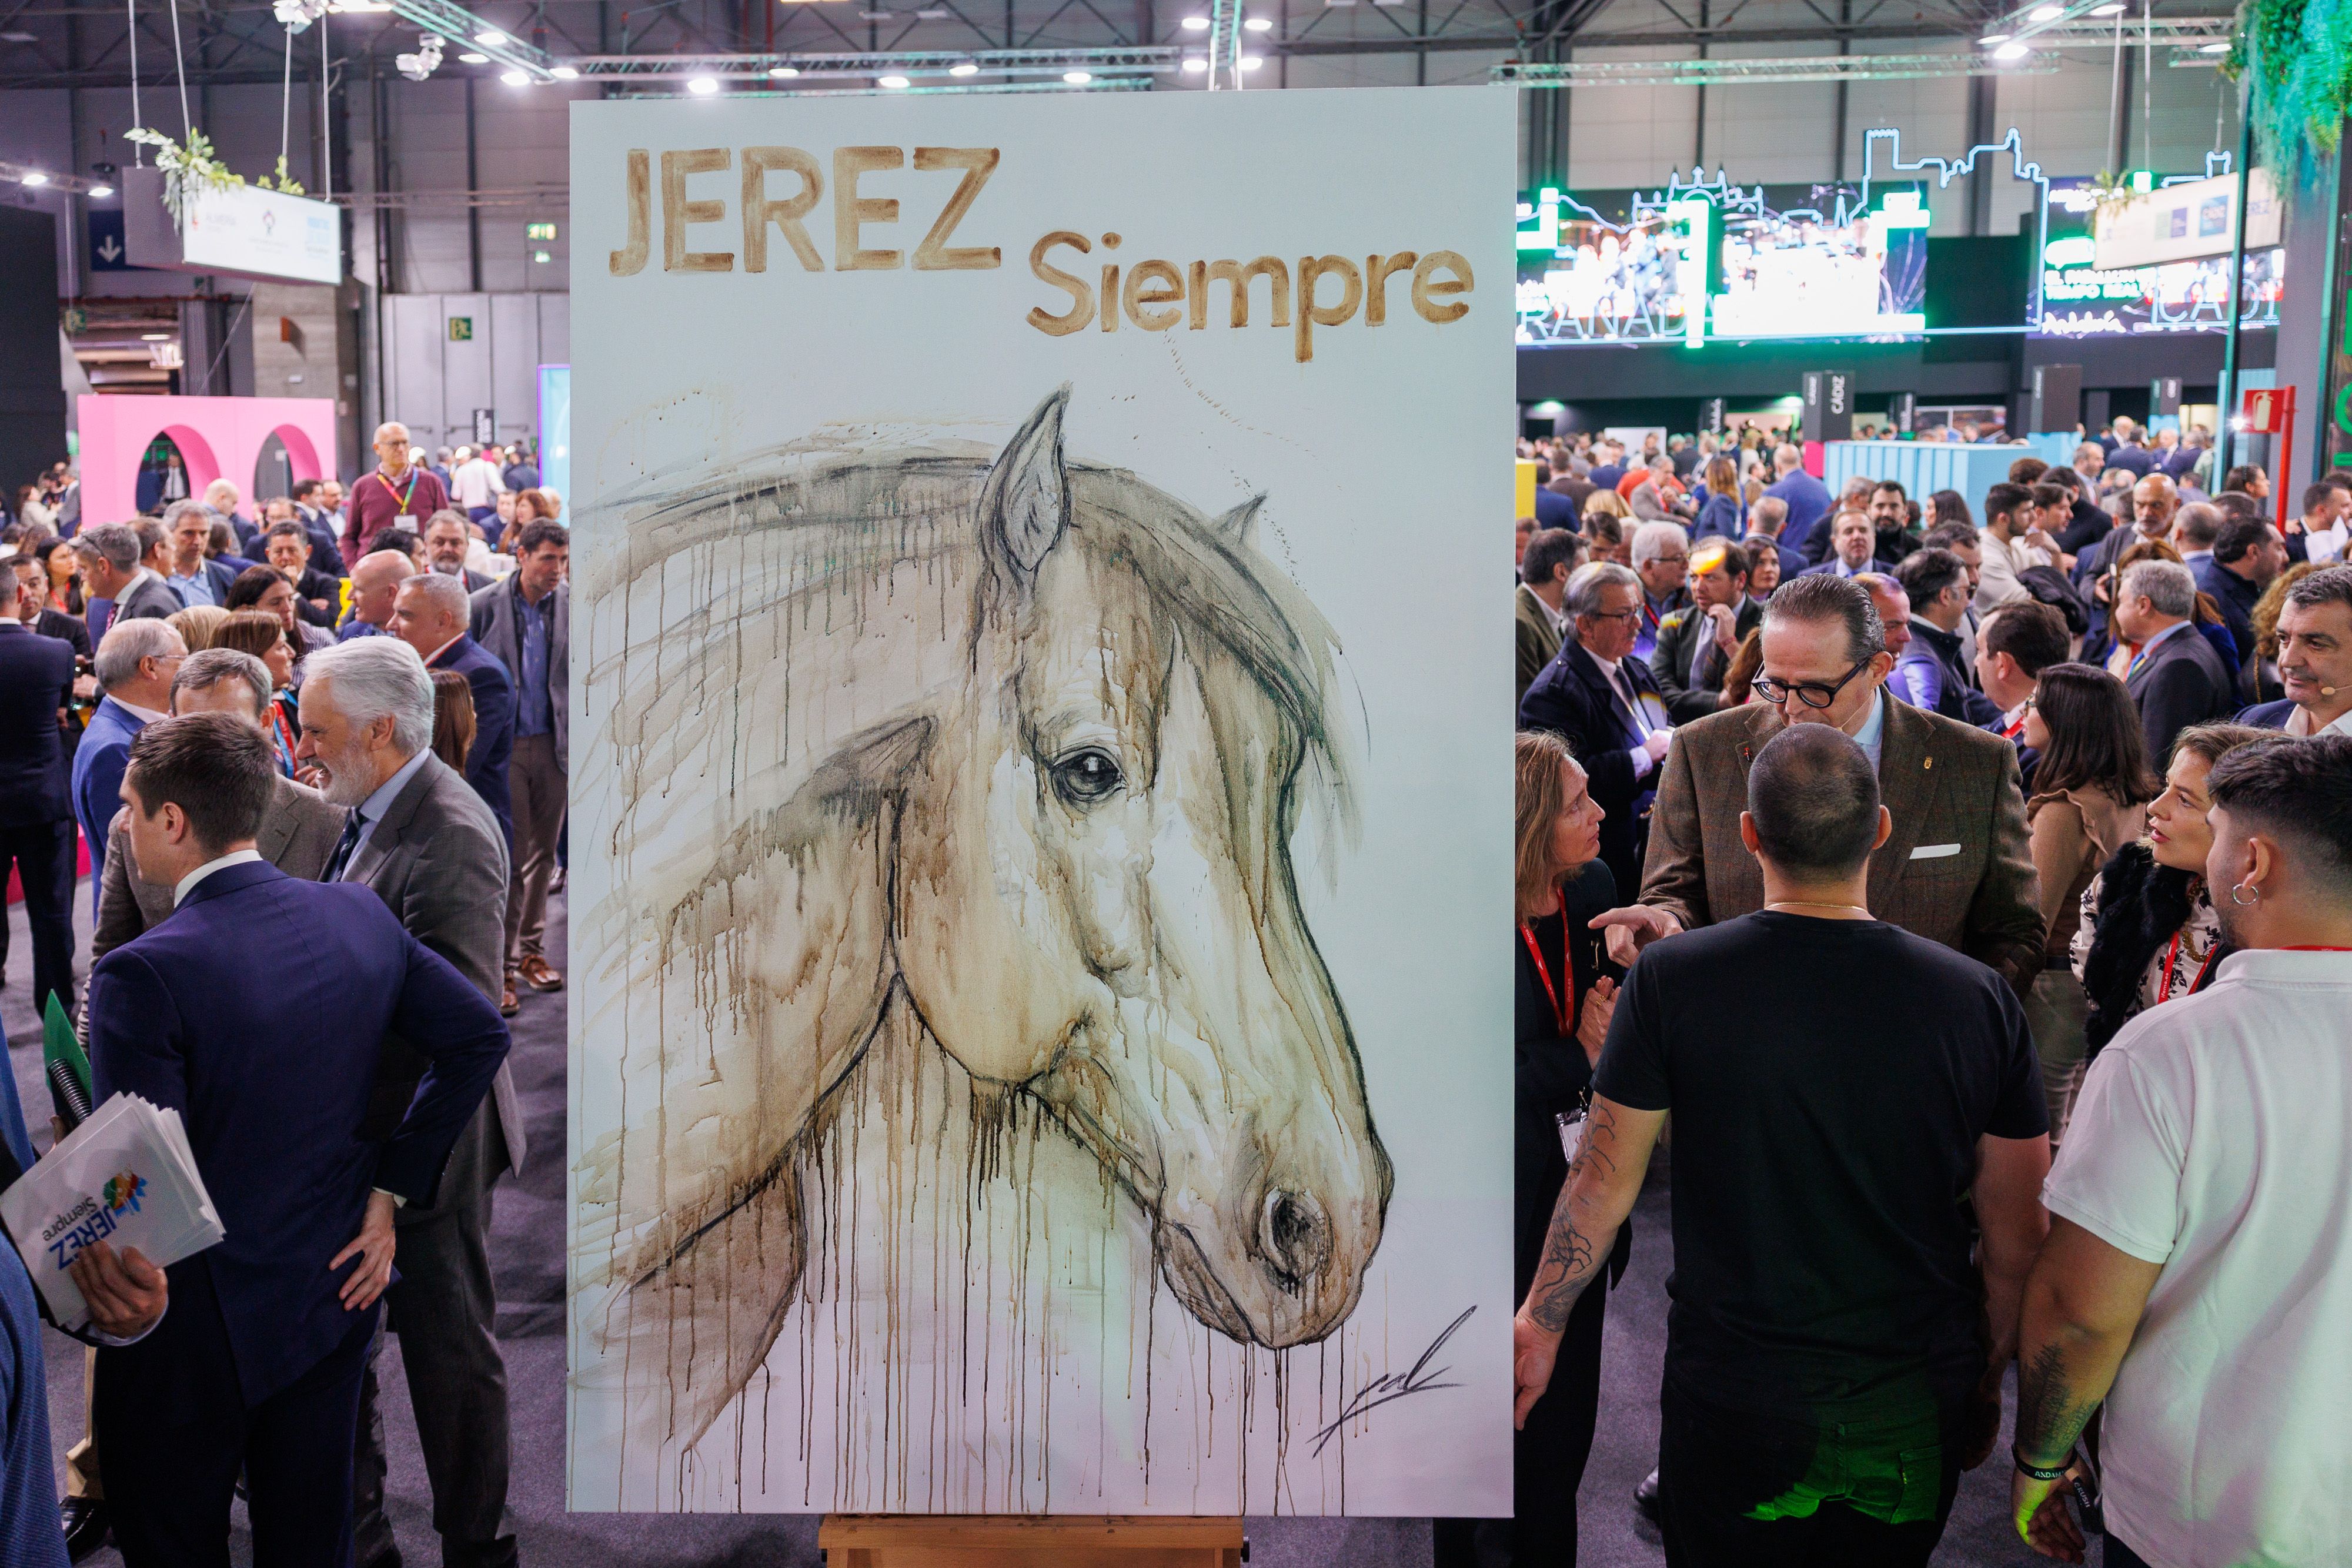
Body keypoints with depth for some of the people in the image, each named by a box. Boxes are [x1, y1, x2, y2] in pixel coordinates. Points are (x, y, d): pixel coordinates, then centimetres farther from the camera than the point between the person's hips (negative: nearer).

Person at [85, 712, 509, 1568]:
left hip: (202, 1322, -5)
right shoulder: (358, 915, -5)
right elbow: (480, 1035, 0)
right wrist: (389, 1191, 3)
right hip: (335, 1295, 6)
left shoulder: (142, 975, -23)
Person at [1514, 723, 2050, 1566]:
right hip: (1918, 1416, 2)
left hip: (1734, 1405, -2)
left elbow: (1603, 1185, -6)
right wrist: (1987, 1377, 15)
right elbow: (2016, 1238, -1)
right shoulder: (1980, 999, -9)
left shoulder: (1670, 979, -14)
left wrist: (1540, 1322, 9)